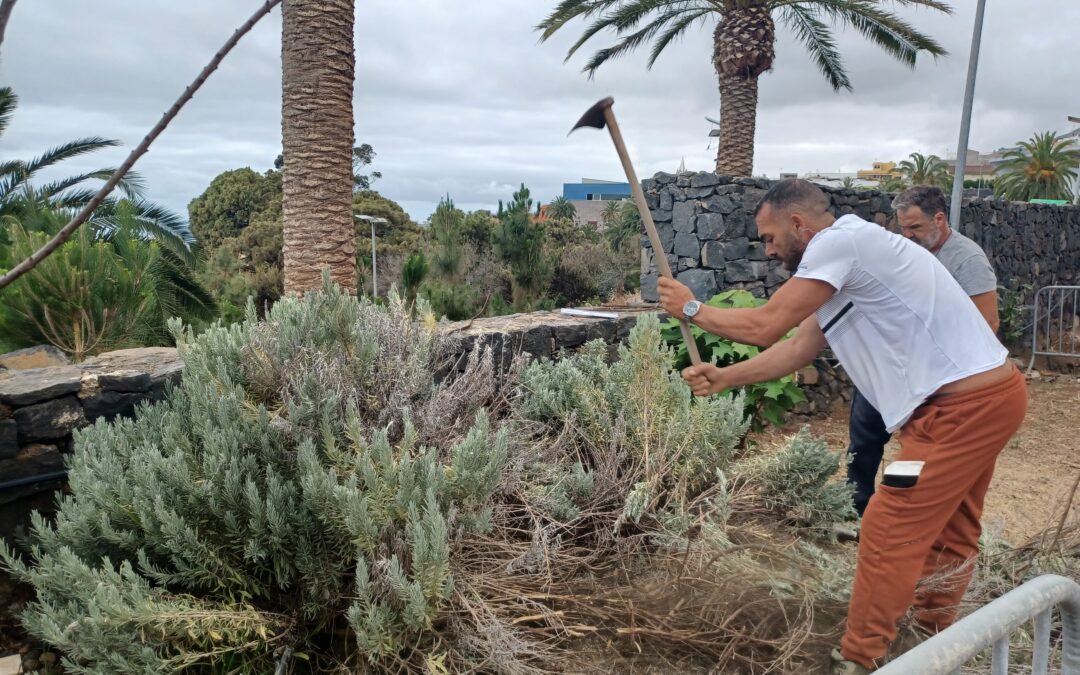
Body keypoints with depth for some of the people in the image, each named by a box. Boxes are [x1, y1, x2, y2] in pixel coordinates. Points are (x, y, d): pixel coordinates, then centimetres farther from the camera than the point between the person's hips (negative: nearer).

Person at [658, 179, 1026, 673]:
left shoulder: (841, 240, -17)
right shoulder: (842, 267, 14)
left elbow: (765, 327, -18)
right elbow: (796, 349, 17)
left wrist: (692, 309, -4)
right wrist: (724, 377, 13)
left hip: (968, 404, -10)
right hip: (981, 400, 10)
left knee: (889, 532, -4)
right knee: (945, 534, 21)